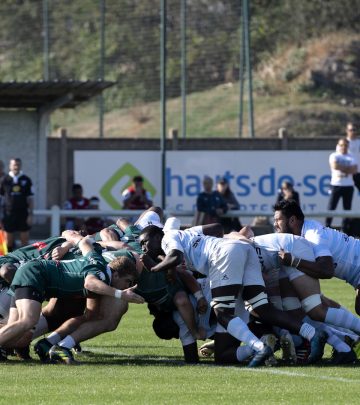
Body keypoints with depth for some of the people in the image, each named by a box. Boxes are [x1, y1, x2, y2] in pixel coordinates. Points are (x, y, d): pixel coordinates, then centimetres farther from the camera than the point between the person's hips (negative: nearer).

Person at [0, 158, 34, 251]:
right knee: (8, 240, 4)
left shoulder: (26, 180, 2)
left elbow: (30, 199, 4)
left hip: (23, 214, 0)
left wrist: (30, 215, -2)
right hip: (9, 214, 0)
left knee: (24, 240, 3)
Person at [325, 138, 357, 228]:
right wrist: (347, 168, -8)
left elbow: (355, 170, -1)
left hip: (348, 186, 4)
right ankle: (326, 227, -4)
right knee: (331, 207, -6)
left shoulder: (351, 157, 13)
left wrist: (342, 169, -13)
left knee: (347, 208, 3)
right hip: (336, 184, -4)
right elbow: (335, 166, -16)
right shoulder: (334, 156, 3)